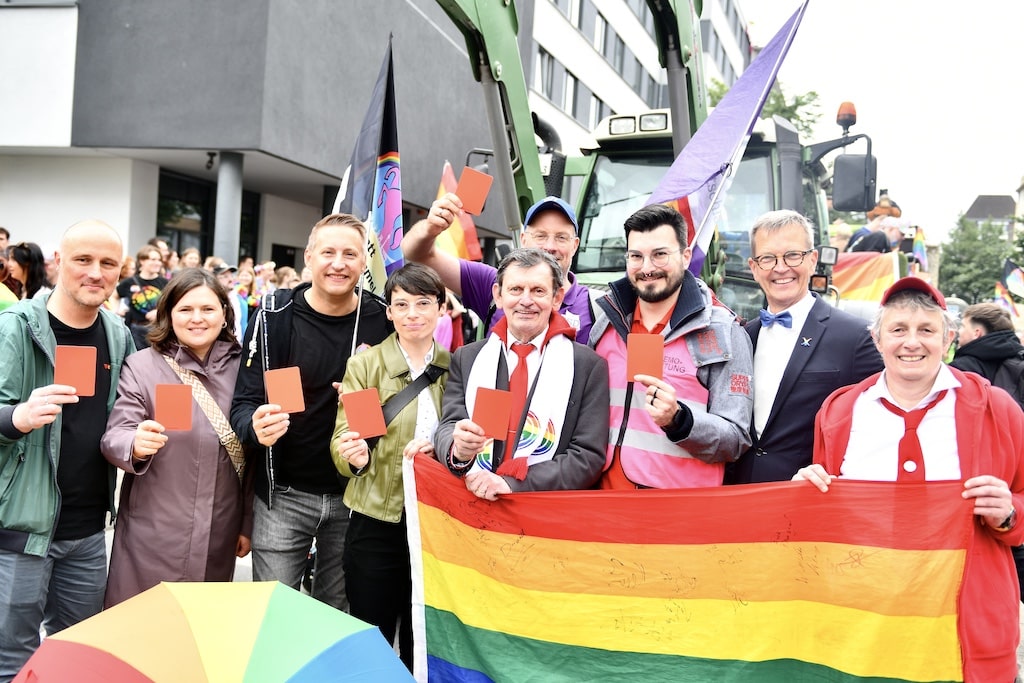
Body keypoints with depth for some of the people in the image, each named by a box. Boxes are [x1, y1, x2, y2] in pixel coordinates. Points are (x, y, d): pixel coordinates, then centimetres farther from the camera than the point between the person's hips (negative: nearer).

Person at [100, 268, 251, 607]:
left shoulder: (240, 368, 2)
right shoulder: (141, 366, -5)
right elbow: (113, 438, -10)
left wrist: (248, 523, 11)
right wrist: (136, 444, -34)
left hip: (219, 537, 3)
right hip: (152, 536, -2)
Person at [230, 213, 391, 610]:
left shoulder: (382, 320, -3)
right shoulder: (274, 317, -7)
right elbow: (244, 402, -6)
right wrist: (256, 427, -29)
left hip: (352, 494, 2)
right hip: (283, 494, -1)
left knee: (336, 614, 16)